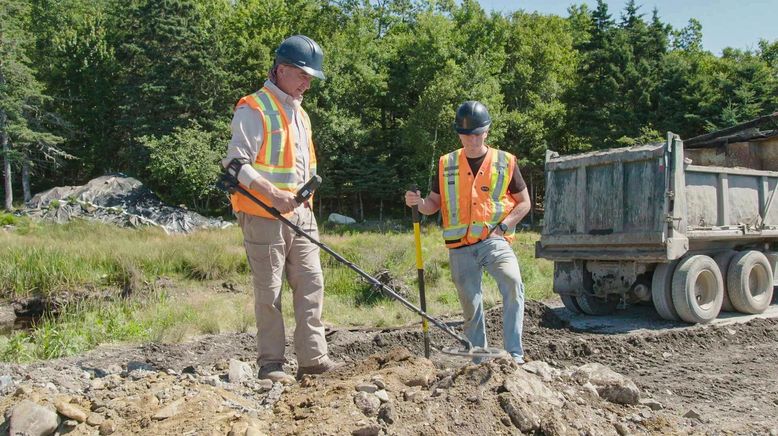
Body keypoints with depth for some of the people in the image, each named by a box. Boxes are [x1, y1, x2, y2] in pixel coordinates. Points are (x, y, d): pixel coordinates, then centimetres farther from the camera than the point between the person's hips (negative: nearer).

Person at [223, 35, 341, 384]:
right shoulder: (253, 110, -9)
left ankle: (313, 358, 12)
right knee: (269, 291, 0)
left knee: (311, 284, 5)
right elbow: (236, 164, -16)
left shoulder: (299, 113, 18)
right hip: (264, 217, -8)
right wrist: (273, 194, -26)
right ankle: (270, 363, 10)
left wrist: (305, 196, 14)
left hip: (300, 215, 8)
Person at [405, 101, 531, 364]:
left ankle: (514, 353, -20)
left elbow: (524, 203, 8)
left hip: (494, 241, -2)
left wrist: (502, 226, -6)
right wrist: (418, 202, -9)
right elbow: (434, 204, 14)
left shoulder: (506, 162, 4)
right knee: (471, 305, 8)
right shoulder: (446, 164, 8)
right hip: (460, 248, 2)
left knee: (513, 285, -26)